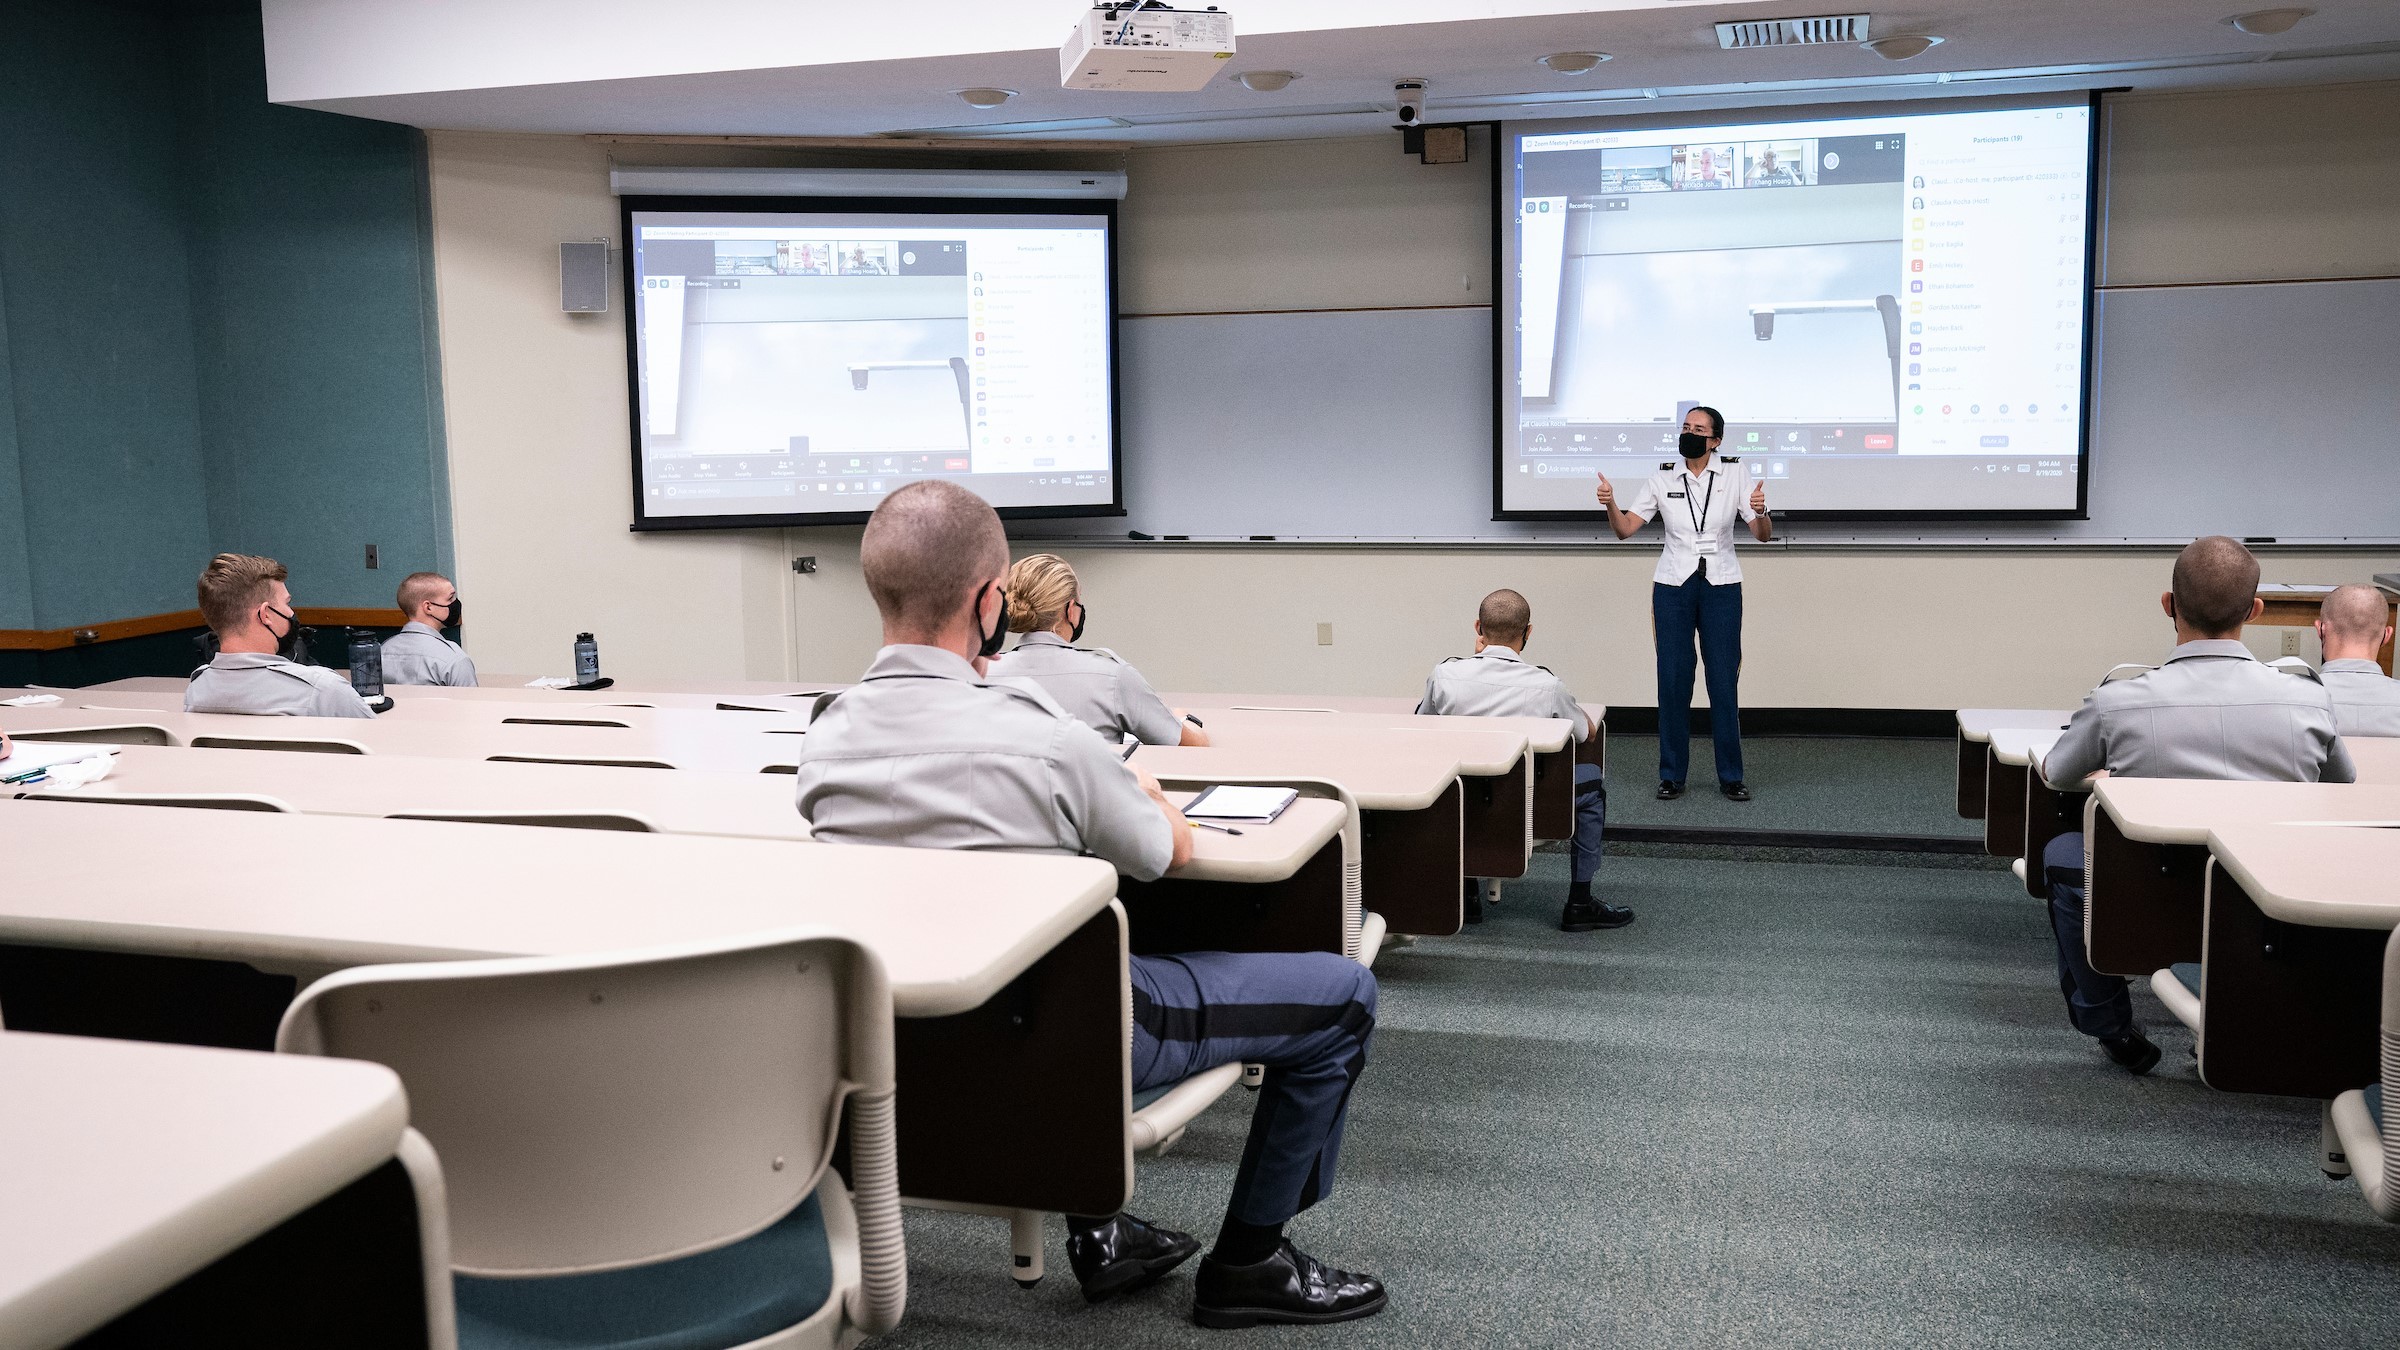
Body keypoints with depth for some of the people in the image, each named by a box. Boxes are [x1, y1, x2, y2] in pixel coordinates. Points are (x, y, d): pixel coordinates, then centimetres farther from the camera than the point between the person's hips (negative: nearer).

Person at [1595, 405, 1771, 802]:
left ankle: (1730, 776, 12)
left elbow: (1763, 535, -5)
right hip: (1673, 587, 1)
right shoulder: (1663, 479, 2)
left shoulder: (1736, 474, -1)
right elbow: (1625, 529, -2)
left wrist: (1759, 512, -27)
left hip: (1721, 587, -1)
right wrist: (1610, 503, -22)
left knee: (1724, 680, 0)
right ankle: (1672, 774, 12)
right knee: (1673, 679, 1)